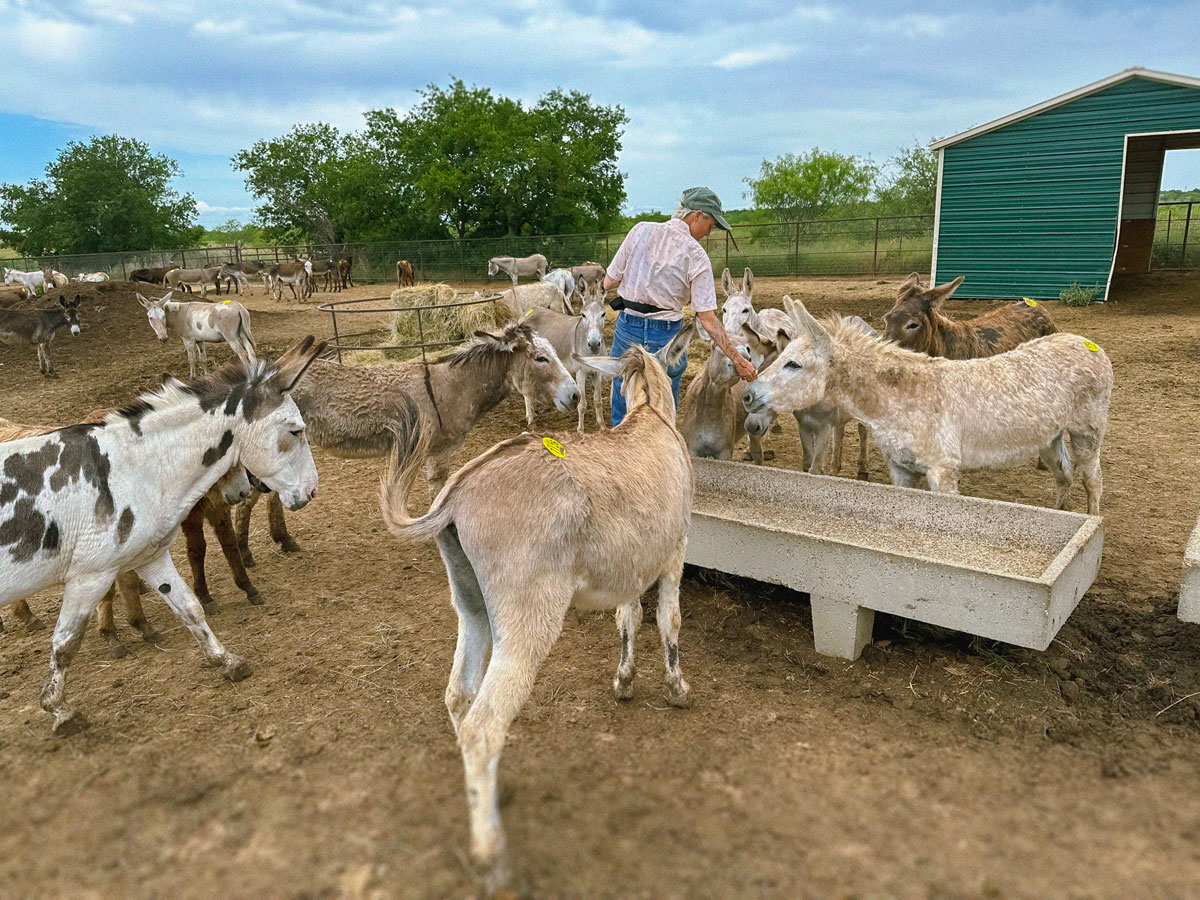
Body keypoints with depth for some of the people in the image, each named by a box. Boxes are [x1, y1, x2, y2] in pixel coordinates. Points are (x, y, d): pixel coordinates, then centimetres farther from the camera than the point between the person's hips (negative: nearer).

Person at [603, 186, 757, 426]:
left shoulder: (641, 230, -2)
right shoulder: (696, 256, -8)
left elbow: (609, 282, -1)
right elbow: (706, 317, -11)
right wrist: (737, 358, -6)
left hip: (628, 328, 2)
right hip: (667, 335, -2)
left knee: (622, 416, 14)